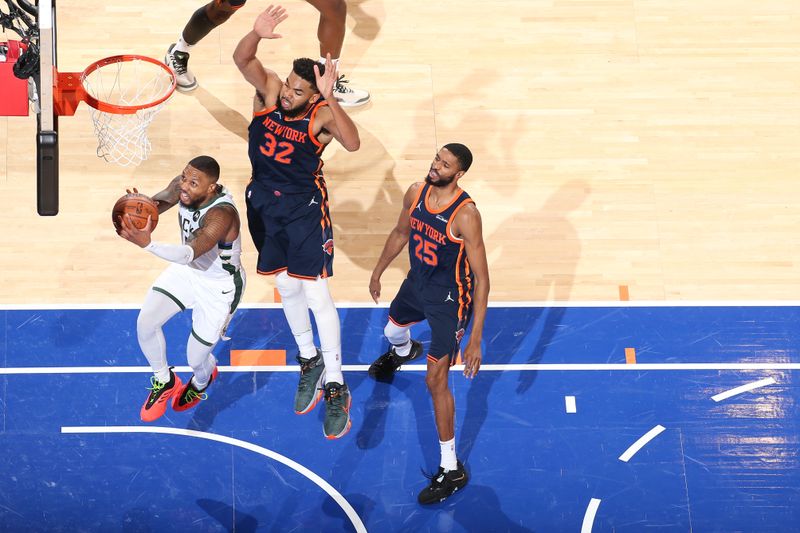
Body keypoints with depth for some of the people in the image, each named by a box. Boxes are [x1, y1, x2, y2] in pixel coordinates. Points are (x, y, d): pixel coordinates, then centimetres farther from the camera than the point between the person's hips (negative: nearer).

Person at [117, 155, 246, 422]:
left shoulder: (222, 215, -41)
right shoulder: (182, 186, -21)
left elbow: (190, 253, -52)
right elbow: (158, 202, -5)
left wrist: (148, 244, -69)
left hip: (219, 286, -6)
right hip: (186, 270, 6)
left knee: (196, 359, 5)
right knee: (145, 323, -6)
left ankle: (201, 380, 47)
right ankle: (164, 381, 23)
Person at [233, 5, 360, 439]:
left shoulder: (321, 114, -22)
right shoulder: (269, 88, -11)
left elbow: (352, 143, -40)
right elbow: (242, 60, -26)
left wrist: (329, 97, -50)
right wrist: (257, 34, -46)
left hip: (305, 207, -5)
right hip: (264, 200, 5)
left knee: (316, 294, -5)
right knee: (286, 288, 16)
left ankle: (336, 387, 2)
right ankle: (309, 361, 35)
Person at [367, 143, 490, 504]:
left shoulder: (466, 215, -32)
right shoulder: (416, 193, -12)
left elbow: (481, 277, -28)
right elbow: (401, 234, 10)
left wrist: (476, 338, -30)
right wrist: (378, 271, 21)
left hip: (449, 299, -7)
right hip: (417, 284, 7)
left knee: (436, 380, -10)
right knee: (392, 331, 35)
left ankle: (452, 469, 1)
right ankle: (404, 352, 77)